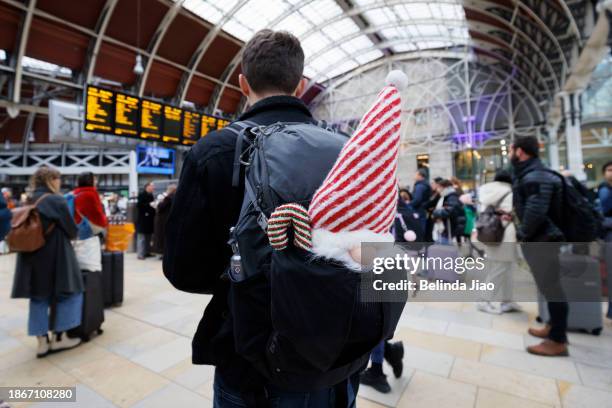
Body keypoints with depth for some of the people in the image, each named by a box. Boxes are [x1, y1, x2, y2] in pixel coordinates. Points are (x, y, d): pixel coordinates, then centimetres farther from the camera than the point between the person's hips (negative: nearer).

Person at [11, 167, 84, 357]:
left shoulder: (29, 202, 6)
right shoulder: (56, 201, -15)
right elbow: (71, 230, -11)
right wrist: (71, 236, 11)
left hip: (31, 255, 7)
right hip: (55, 255, -7)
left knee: (39, 296, 12)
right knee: (65, 292, 8)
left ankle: (42, 342, 17)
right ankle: (58, 337, 14)